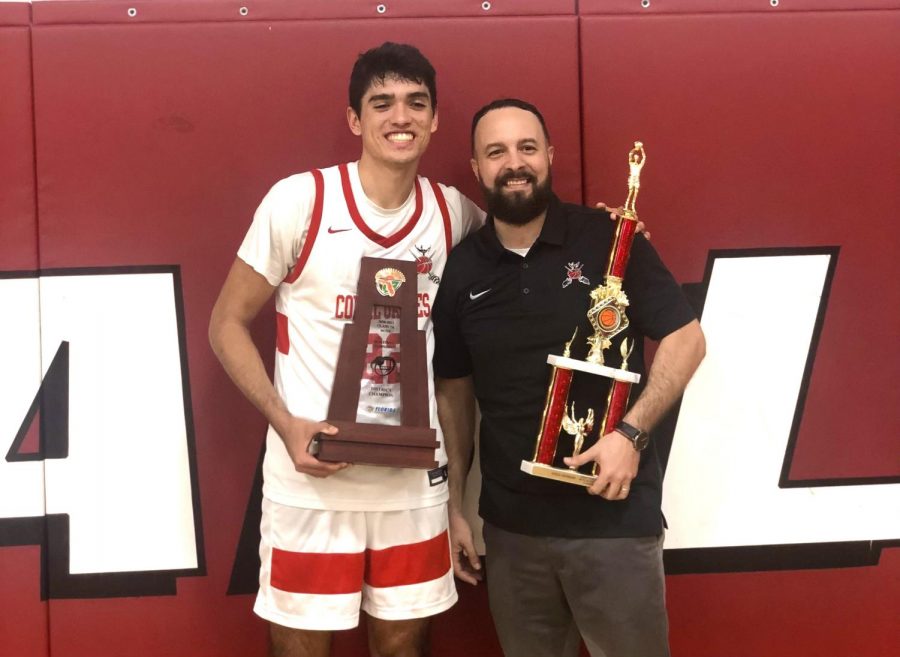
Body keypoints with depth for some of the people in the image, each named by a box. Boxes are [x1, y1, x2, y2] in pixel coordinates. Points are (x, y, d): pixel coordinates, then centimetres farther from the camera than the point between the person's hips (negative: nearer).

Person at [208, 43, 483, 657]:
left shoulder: (455, 213, 2)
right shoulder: (299, 200, -9)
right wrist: (286, 423, -16)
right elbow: (228, 324, -4)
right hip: (311, 478, -3)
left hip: (416, 480, 3)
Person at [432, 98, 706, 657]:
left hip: (614, 515, -3)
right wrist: (455, 506, 10)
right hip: (509, 523, 3)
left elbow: (686, 339, -5)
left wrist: (630, 432, -17)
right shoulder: (460, 271, 3)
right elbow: (455, 391, 10)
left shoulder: (607, 239, -6)